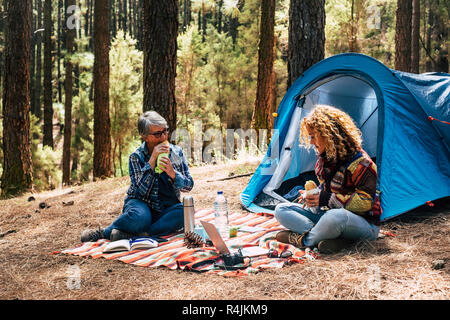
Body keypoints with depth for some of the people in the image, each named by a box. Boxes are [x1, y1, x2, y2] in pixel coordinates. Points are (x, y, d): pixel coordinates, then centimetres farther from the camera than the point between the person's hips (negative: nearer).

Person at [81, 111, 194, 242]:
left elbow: (189, 186, 1)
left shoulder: (176, 152, 1)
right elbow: (142, 190, -20)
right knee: (139, 216, -39)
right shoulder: (136, 157, -7)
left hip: (167, 209, 4)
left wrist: (172, 173, -19)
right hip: (142, 204, -3)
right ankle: (102, 232, -13)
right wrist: (153, 159, -25)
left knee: (185, 211, -31)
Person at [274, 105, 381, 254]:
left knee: (336, 217, -45)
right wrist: (315, 195, -2)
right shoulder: (324, 158, 7)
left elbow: (365, 202, -22)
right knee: (281, 209, -3)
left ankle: (302, 240, -15)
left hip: (364, 224, -8)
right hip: (328, 215, 9)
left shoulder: (360, 162, -18)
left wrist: (327, 199, -24)